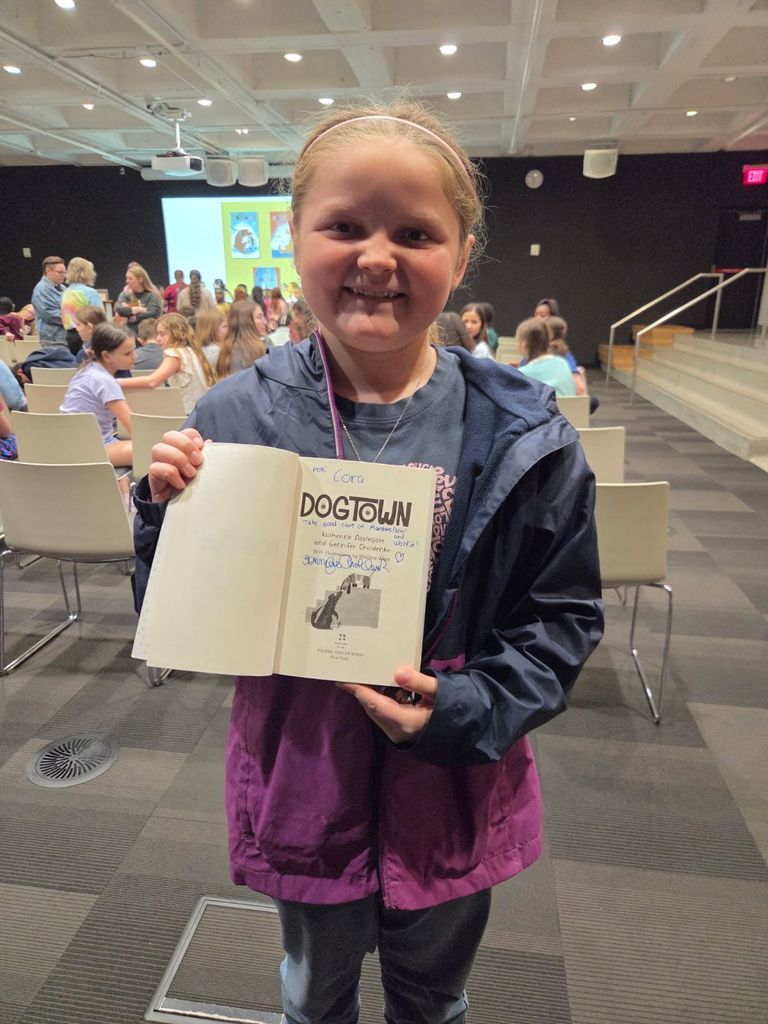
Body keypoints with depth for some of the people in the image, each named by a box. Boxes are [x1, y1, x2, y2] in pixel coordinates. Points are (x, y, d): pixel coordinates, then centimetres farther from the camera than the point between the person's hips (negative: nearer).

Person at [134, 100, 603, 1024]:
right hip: (301, 783, 1)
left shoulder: (521, 436, -15)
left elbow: (564, 619, -6)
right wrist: (171, 515, -23)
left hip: (453, 794, 1)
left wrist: (463, 709, -19)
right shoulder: (236, 418, -14)